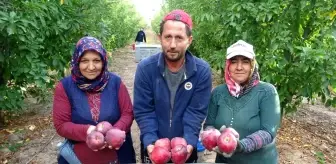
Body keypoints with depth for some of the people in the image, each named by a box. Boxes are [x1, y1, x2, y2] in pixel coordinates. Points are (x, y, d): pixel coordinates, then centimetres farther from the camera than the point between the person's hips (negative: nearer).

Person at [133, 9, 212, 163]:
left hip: (185, 147, 0)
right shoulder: (145, 68, -15)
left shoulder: (202, 70, -15)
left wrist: (189, 142, -24)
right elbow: (143, 111, -14)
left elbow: (196, 111, -14)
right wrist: (150, 142, -24)